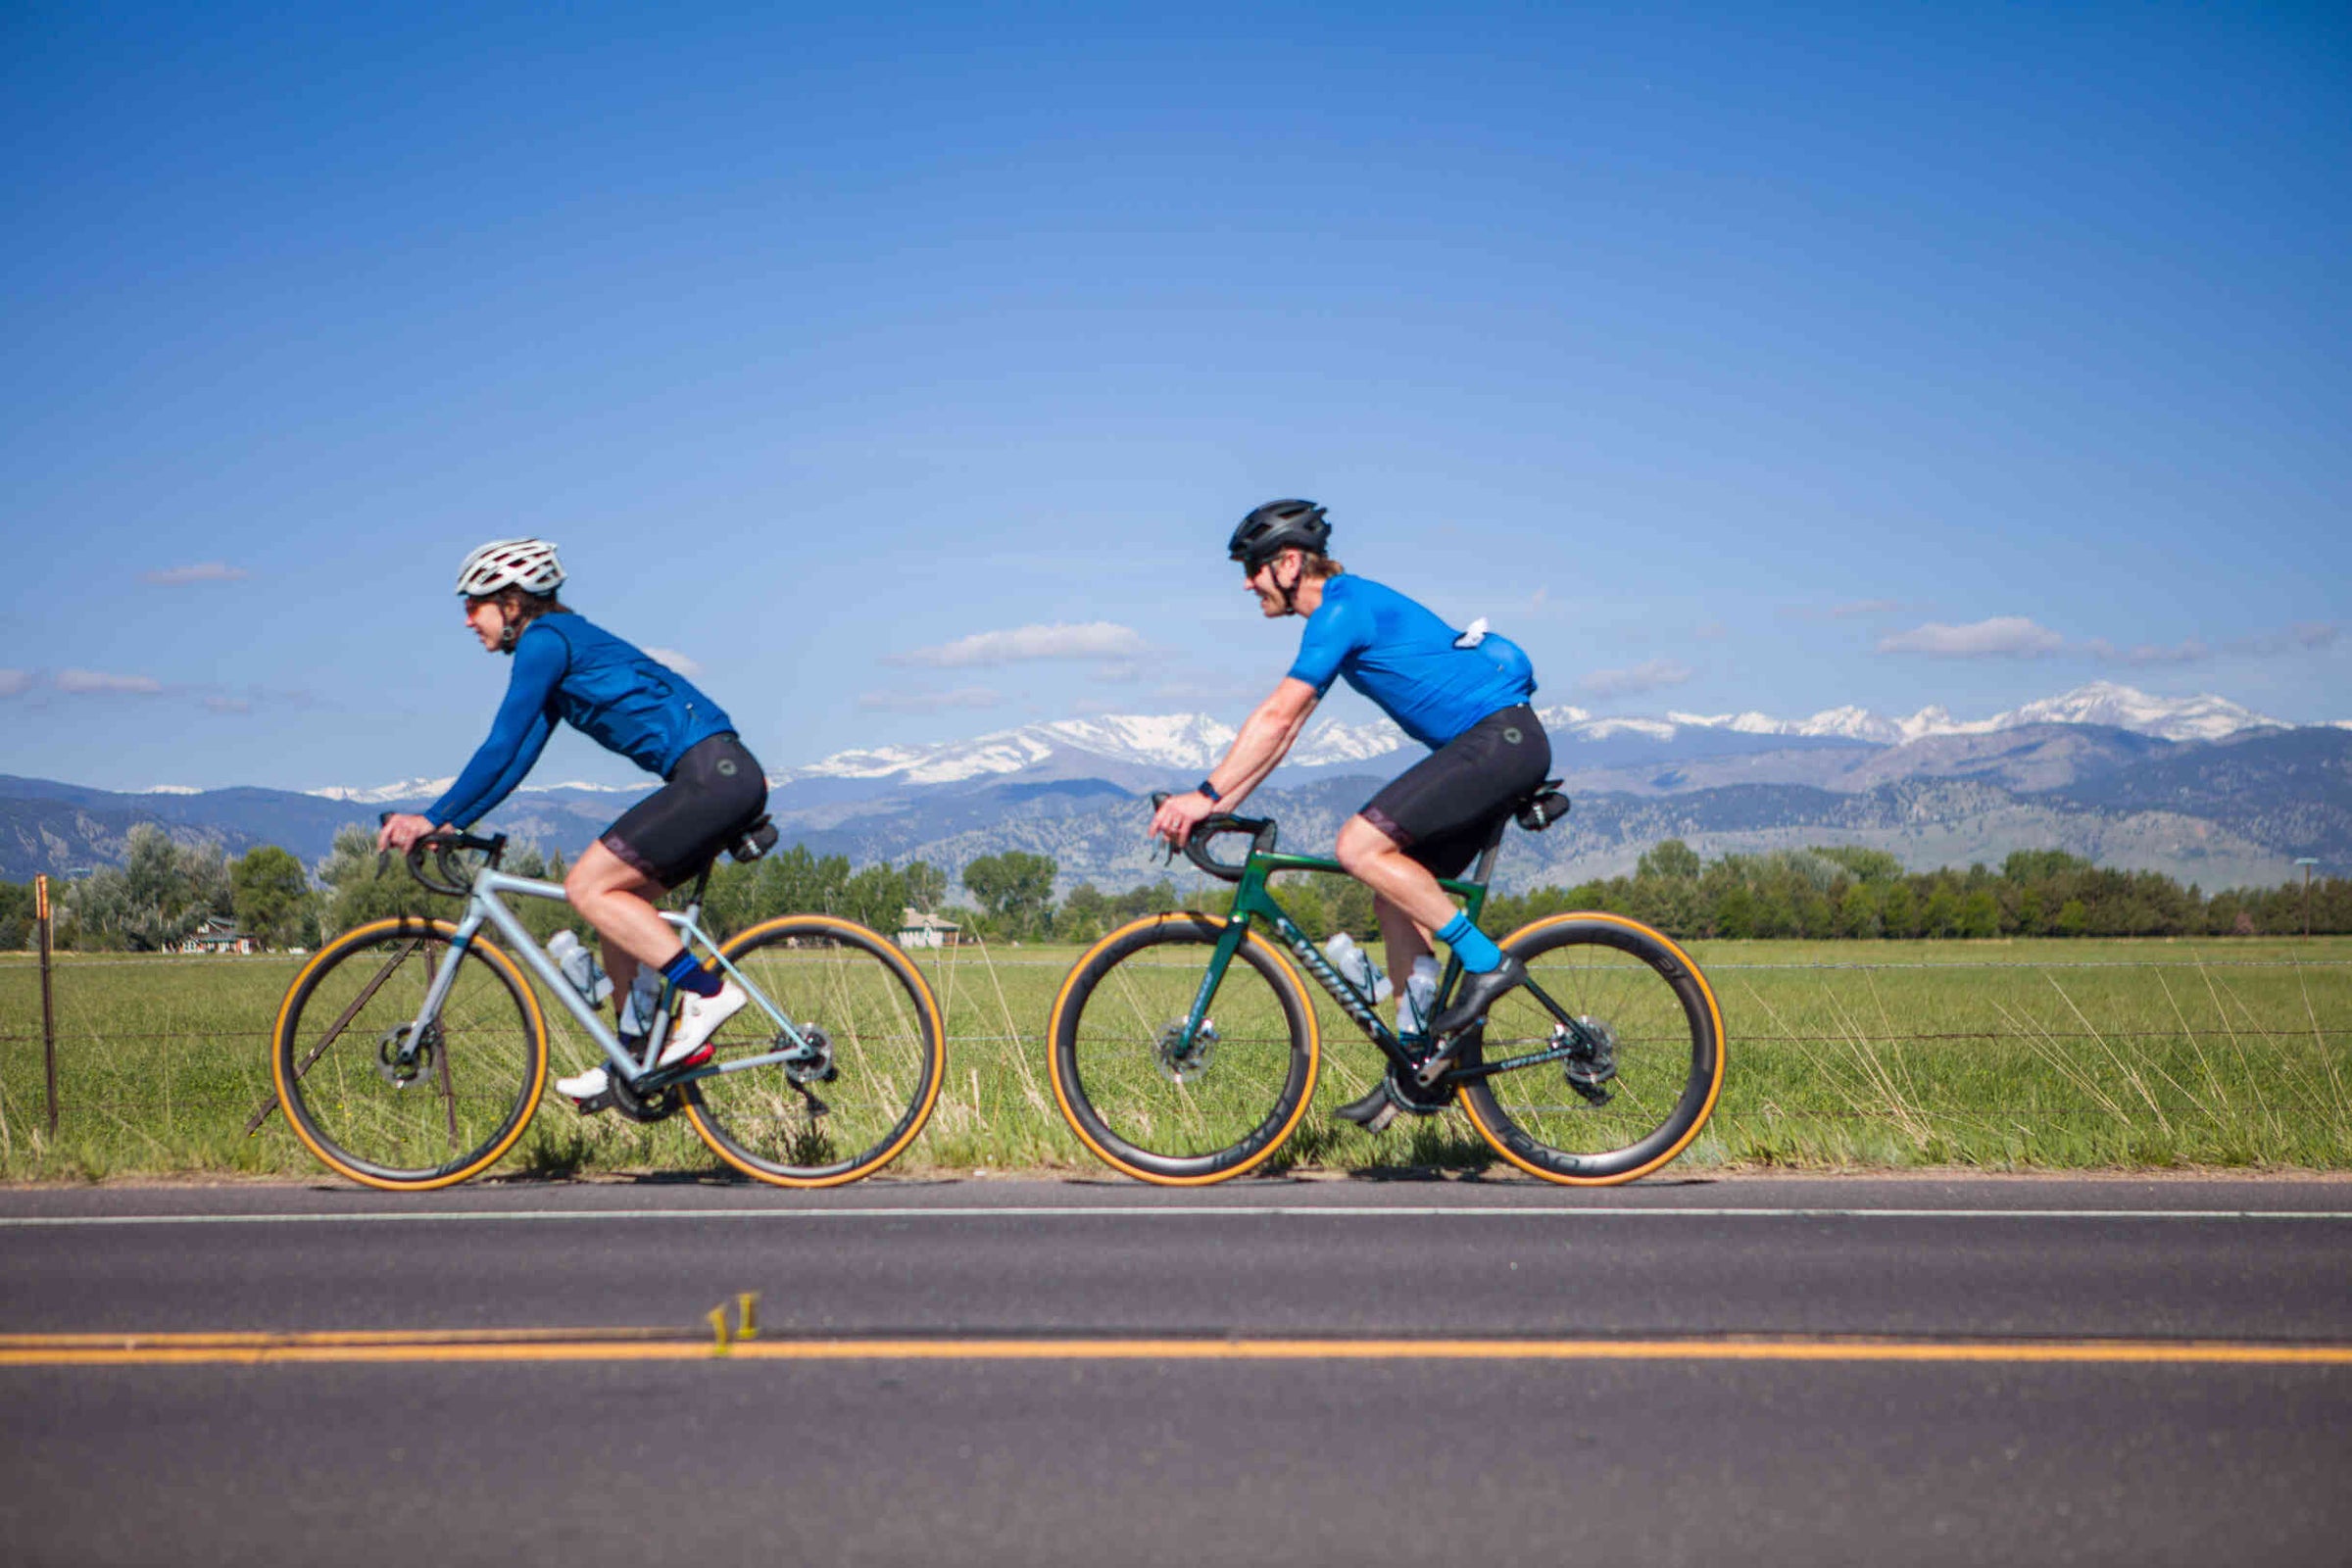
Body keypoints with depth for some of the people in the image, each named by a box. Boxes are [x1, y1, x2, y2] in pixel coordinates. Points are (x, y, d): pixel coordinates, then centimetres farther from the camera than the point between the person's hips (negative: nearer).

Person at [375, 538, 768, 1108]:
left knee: (588, 886, -10)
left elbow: (501, 749, -11)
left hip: (713, 775, -10)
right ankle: (637, 1056, 15)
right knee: (615, 901, 12)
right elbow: (516, 759, 24)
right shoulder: (563, 643, 23)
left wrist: (435, 819, -6)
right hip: (722, 778, 10)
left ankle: (709, 991, -12)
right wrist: (449, 824, 19)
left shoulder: (546, 639, -6)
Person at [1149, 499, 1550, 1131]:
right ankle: (1415, 1070, 12)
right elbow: (1282, 729, 19)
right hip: (1492, 746, 10)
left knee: (1360, 845, -20)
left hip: (1502, 740, -10)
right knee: (1396, 898, 8)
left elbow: (1276, 719, -19)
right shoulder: (1344, 610, 18)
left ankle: (1486, 961, -13)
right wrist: (1215, 807, 14)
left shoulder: (1343, 608, -13)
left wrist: (1205, 795, -18)